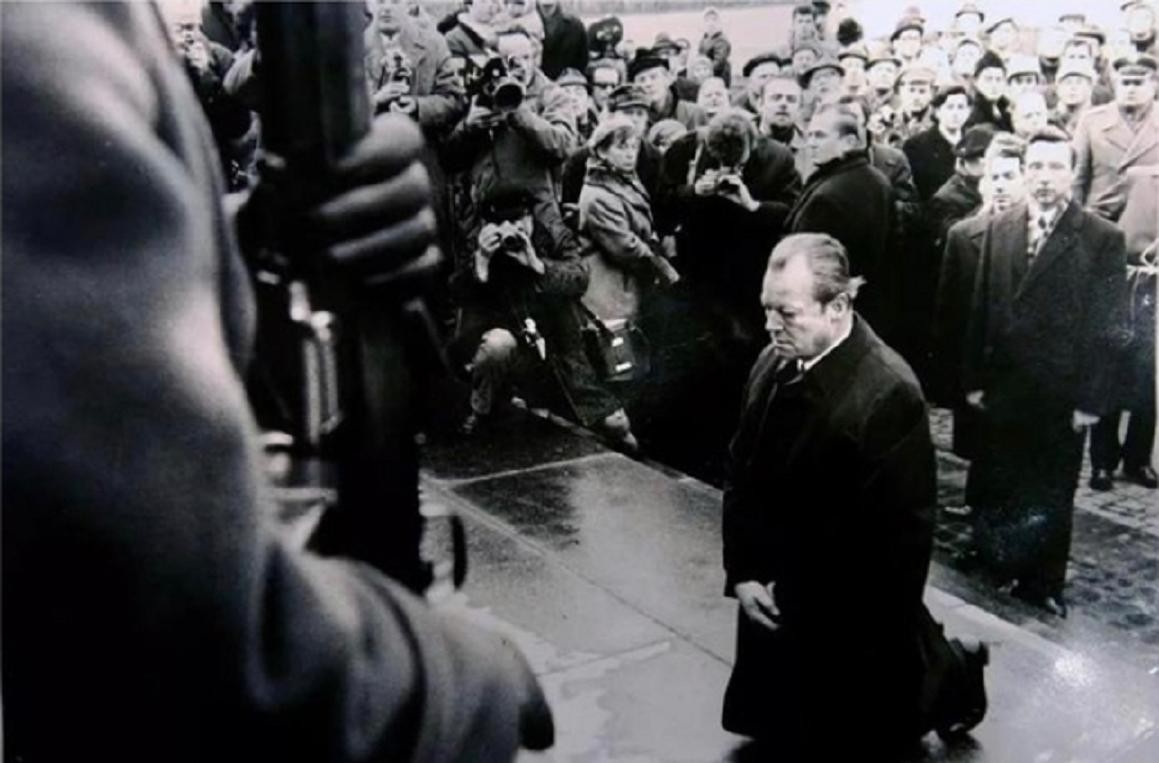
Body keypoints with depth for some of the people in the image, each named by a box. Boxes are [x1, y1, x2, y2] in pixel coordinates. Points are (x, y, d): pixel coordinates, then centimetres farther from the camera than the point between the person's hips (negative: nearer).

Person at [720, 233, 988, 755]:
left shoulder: (887, 393, -25)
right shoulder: (773, 364, -4)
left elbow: (896, 531, -21)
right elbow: (741, 471, 6)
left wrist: (804, 599, -15)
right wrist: (742, 572, -2)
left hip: (850, 623, -6)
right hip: (774, 602, 7)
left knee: (862, 736, 16)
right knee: (782, 733, 21)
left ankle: (952, 679, 40)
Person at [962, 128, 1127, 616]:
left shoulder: (1103, 238, -6)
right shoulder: (999, 228, 5)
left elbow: (1104, 326, -7)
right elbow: (981, 309, 5)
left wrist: (1090, 399, -9)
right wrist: (974, 379, 3)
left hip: (1061, 395, -3)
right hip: (1002, 387, 3)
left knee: (1051, 496, 10)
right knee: (991, 486, 8)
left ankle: (1043, 582, 25)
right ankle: (993, 559, 27)